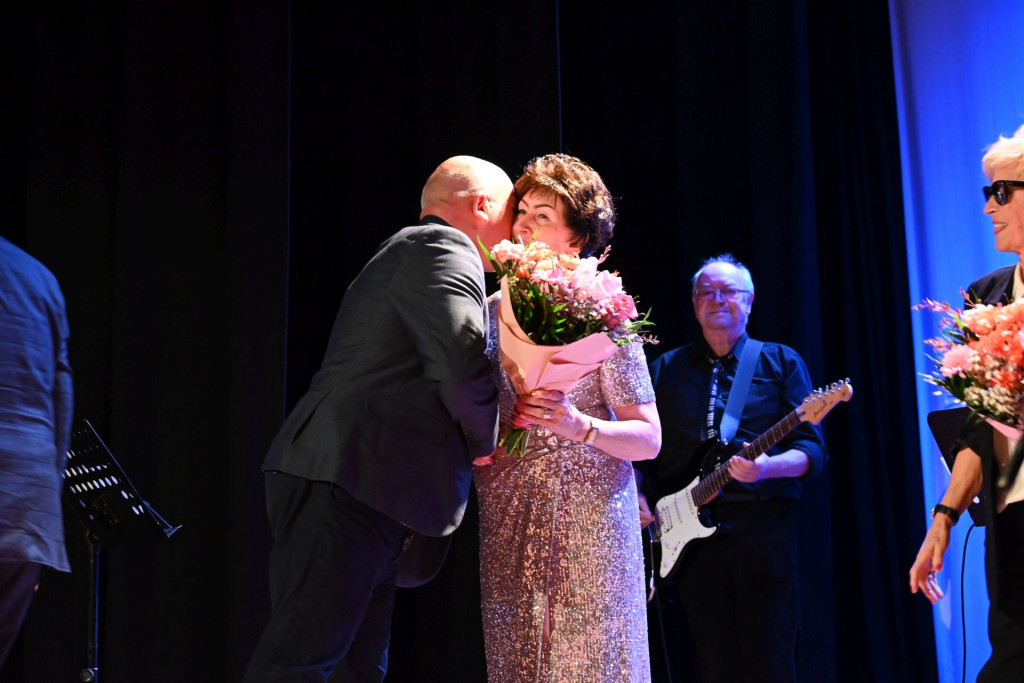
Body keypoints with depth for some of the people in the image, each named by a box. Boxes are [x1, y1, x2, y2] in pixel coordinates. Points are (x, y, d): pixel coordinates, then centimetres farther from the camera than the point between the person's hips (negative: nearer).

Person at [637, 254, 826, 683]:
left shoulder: (781, 362, 7)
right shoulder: (666, 369, 14)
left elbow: (812, 450, -1)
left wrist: (766, 467, -20)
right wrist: (640, 499, -3)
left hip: (762, 530, -2)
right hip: (691, 532, 2)